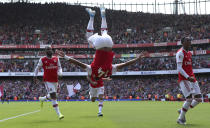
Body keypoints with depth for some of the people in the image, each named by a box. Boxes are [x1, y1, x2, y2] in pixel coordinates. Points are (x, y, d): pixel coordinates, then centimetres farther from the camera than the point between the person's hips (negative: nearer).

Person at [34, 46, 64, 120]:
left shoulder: (56, 59, 6)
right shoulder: (42, 60, -3)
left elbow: (59, 67, 12)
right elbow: (37, 68, 9)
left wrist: (59, 72, -9)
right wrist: (35, 76, 5)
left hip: (55, 80, 5)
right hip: (48, 80, -5)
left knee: (52, 96, 15)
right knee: (53, 96, -14)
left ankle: (42, 99, 46)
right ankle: (58, 113, -12)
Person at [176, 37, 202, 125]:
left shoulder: (189, 53, 19)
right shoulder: (180, 53, -9)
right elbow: (179, 68, -17)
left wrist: (192, 77, 20)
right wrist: (188, 77, -27)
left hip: (192, 78, 9)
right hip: (184, 79, -9)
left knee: (198, 99, 2)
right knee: (189, 99, -17)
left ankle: (182, 111, 20)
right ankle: (180, 118, -2)